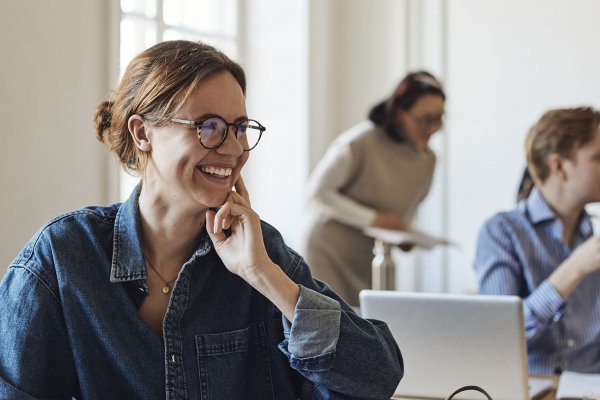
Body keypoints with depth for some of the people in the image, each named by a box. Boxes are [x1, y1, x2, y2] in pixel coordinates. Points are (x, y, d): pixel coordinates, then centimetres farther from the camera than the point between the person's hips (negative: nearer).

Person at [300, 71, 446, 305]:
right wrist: (371, 219, -23)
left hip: (370, 262, 6)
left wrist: (405, 234, -3)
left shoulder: (427, 159, 3)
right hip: (329, 252, -6)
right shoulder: (361, 142, -18)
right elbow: (318, 191, -16)